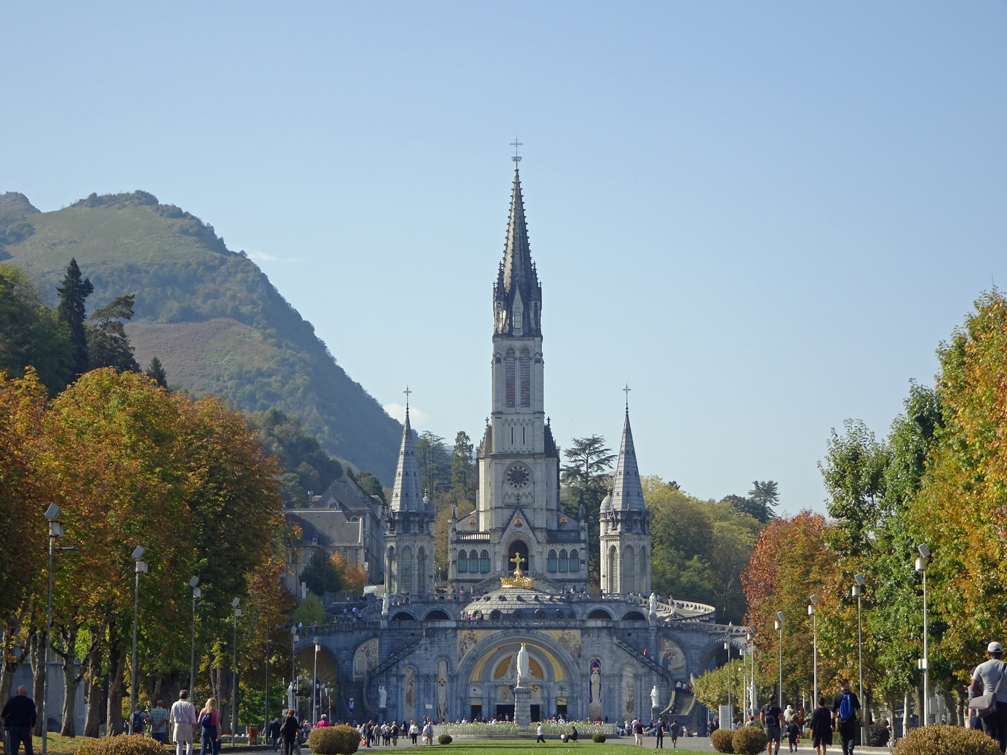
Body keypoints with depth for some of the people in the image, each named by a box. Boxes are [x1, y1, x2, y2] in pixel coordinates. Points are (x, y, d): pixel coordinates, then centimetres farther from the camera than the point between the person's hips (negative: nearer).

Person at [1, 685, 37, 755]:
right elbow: (33, 716, -11)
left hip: (13, 728, 2)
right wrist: (32, 728, -9)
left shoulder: (11, 701, 5)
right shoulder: (29, 702, -3)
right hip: (25, 728, -2)